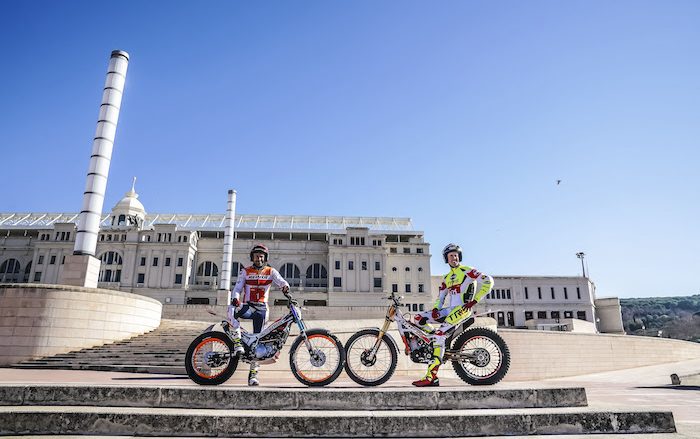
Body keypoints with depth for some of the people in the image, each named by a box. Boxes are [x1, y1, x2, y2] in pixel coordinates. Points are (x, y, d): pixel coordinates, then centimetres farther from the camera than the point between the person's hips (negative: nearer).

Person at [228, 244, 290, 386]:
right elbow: (237, 288, 0)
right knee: (231, 309, -34)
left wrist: (285, 286, -34)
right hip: (247, 306, 0)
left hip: (261, 309, 0)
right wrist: (235, 298, -23)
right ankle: (237, 341, -26)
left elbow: (281, 281, -9)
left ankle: (253, 373, 4)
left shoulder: (271, 272, 7)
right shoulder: (245, 272, 8)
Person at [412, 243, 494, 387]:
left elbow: (488, 281, -8)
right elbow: (440, 297, 21)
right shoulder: (446, 278, 23)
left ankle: (432, 376, -29)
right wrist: (435, 309, 0)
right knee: (419, 318, -3)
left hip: (462, 309, -8)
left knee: (439, 333, -26)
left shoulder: (466, 271, 2)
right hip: (449, 309, 8)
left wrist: (474, 300, -13)